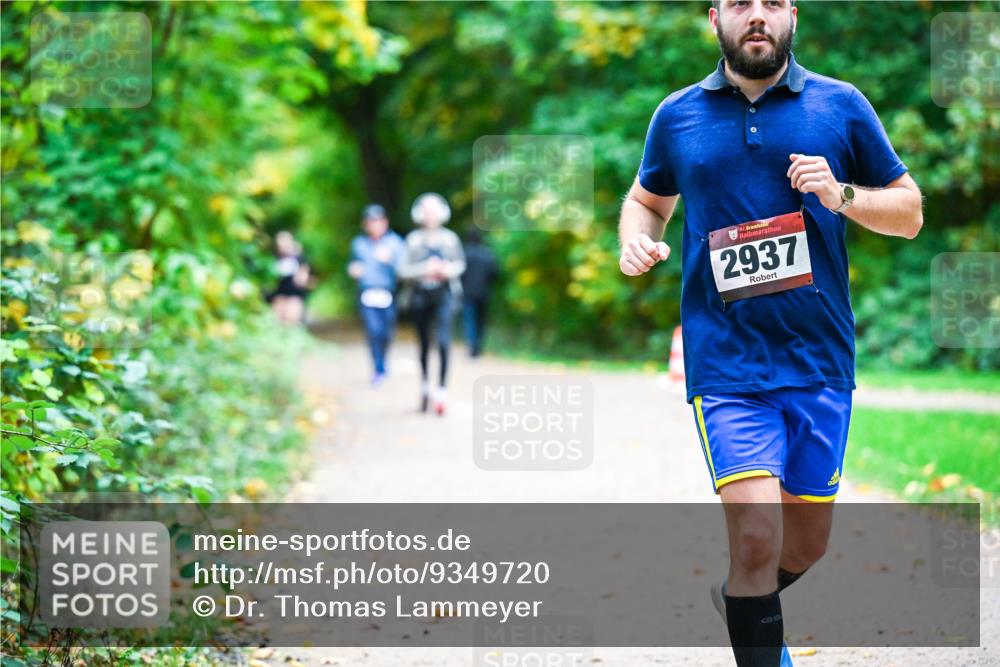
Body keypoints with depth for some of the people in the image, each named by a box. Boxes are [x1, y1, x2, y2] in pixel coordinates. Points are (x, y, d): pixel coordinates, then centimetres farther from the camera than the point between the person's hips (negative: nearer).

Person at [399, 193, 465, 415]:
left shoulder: (450, 238, 3)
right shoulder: (414, 239, 0)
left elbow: (461, 263, 13)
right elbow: (404, 270, -2)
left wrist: (449, 269, -7)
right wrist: (425, 269, -16)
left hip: (444, 294, -1)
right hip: (420, 295, 1)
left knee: (443, 342, -16)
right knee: (424, 344, 11)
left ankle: (442, 391, -15)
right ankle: (424, 386, 30)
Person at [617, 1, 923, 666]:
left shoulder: (841, 105, 4)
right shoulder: (677, 116, 6)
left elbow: (910, 211, 9)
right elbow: (647, 199, 23)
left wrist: (842, 196, -10)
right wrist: (636, 240, 1)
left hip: (819, 357, 2)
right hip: (726, 360, -2)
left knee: (807, 542, 12)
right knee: (756, 536, -17)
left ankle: (739, 599, 44)